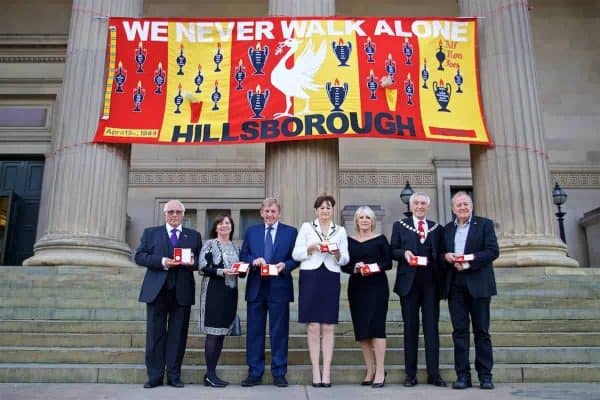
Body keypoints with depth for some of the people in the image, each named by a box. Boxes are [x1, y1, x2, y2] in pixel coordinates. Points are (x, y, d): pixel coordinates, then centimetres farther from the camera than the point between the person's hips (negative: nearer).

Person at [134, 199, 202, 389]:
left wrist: (192, 262, -14)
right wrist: (161, 261, -13)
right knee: (155, 334, 3)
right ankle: (154, 376, 12)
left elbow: (200, 260, 9)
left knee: (178, 334, 4)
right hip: (157, 290, 0)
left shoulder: (194, 235, 13)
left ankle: (174, 375, 13)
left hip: (182, 292, 1)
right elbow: (139, 256, 2)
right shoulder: (150, 233, 11)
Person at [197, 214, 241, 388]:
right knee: (213, 332, -6)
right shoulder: (210, 244, -1)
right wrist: (222, 272, -20)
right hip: (214, 292, -6)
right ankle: (210, 374, 2)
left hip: (230, 293, 6)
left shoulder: (235, 247, 16)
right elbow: (202, 268, -9)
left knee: (222, 332, 7)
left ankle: (211, 373, 15)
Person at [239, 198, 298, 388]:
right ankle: (254, 373, 18)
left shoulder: (291, 232, 6)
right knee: (254, 332, 7)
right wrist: (253, 260, -12)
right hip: (256, 288, 2)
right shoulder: (251, 232, 12)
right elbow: (243, 256, 8)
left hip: (279, 288, -2)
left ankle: (279, 374, 15)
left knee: (279, 332, 4)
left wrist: (285, 265, -17)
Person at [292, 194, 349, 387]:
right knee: (313, 327, 0)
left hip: (331, 279, 1)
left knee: (328, 327, 2)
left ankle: (327, 372, 7)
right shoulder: (306, 227, 8)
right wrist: (310, 248, -14)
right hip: (310, 278, -1)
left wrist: (338, 253, -12)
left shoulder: (340, 231, 12)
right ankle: (316, 372, 7)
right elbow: (296, 254, 3)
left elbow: (345, 259, 9)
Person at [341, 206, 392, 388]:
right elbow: (344, 265, 7)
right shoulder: (349, 240, 10)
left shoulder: (380, 239, 4)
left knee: (376, 326, -7)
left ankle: (380, 372, -1)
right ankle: (369, 370, 17)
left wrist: (376, 267, -18)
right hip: (356, 287, 3)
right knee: (361, 329, 5)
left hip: (377, 286, -3)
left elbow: (388, 263, 0)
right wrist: (354, 269, -12)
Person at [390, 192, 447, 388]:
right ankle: (410, 374, 10)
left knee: (432, 327, 2)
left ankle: (434, 374, 9)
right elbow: (393, 251, 4)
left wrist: (442, 282, 0)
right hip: (409, 283, -1)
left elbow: (440, 255, 10)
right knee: (410, 328, 4)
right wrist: (404, 253, -18)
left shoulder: (437, 228, 12)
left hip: (431, 283, 1)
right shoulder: (400, 226, 8)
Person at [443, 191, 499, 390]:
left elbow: (493, 251, -5)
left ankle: (485, 375, 9)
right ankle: (462, 375, 7)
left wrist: (468, 261, -16)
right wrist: (446, 256, -6)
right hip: (455, 285, 3)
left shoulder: (485, 224, 5)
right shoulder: (447, 229, 16)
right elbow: (440, 254, 17)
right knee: (459, 330, 2)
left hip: (478, 284, -3)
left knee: (481, 331, 2)